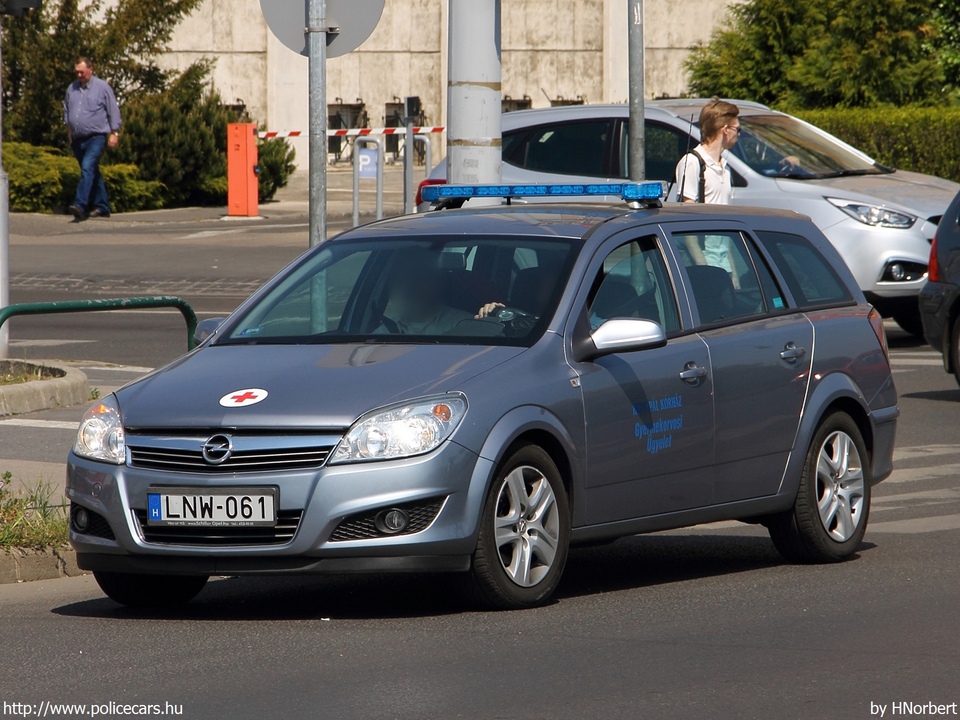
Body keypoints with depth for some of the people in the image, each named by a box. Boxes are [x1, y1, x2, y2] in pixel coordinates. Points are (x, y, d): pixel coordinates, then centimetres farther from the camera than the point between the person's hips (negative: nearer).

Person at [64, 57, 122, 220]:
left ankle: (80, 205, -33)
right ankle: (102, 207, 21)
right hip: (78, 139, 6)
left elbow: (113, 112, -2)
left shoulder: (102, 88, -4)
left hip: (96, 137, -6)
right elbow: (66, 110, 24)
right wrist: (69, 130, 21)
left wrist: (114, 133, -5)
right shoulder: (72, 89, 11)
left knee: (88, 168, -22)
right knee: (93, 173, 13)